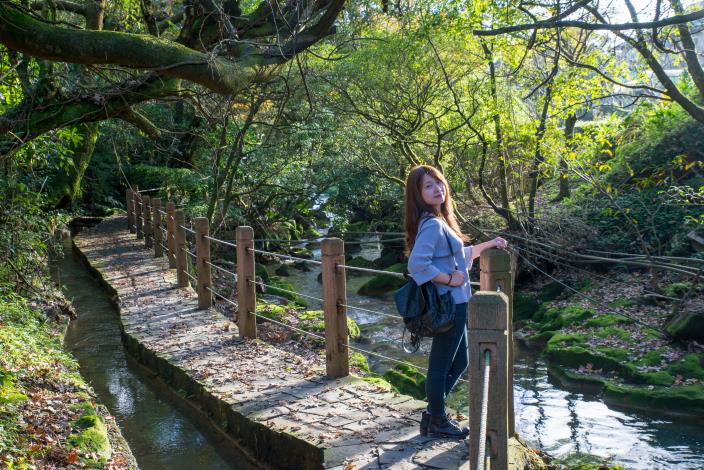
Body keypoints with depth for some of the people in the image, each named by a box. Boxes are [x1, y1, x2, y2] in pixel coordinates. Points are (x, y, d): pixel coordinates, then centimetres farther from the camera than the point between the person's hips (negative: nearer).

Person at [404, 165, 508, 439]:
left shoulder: (440, 221, 11)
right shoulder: (432, 225, -19)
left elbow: (458, 256, 24)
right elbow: (417, 264, -30)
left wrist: (487, 245, 21)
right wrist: (450, 279, -21)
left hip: (454, 304, 10)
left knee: (459, 362, 20)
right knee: (441, 366, 5)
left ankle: (433, 413, 31)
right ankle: (437, 423, 20)